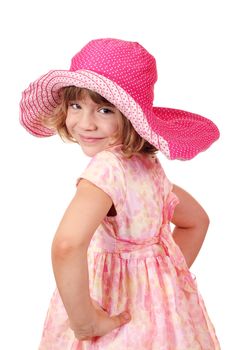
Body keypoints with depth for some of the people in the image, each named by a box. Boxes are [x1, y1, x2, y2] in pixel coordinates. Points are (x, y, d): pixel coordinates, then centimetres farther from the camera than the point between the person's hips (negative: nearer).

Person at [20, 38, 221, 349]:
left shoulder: (107, 165, -24)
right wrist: (168, 275, 11)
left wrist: (84, 321, -27)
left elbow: (67, 245, -39)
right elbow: (196, 221, 16)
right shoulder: (149, 165, 0)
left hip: (122, 317, -7)